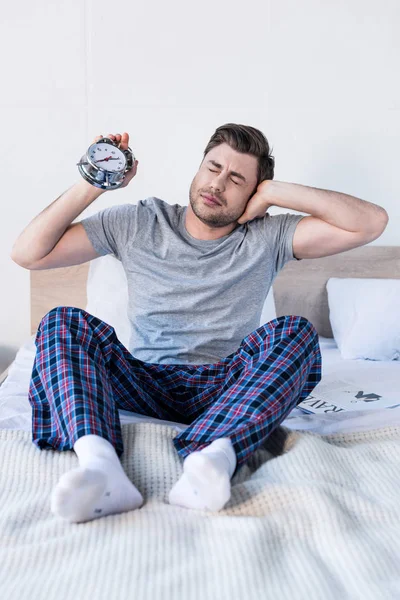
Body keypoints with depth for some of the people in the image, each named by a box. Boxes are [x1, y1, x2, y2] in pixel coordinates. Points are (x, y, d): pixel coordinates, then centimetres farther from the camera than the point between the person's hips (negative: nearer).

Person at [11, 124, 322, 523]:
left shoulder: (266, 237, 4)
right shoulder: (138, 223, 6)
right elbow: (28, 254, 1)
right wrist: (92, 185, -8)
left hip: (223, 390, 0)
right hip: (145, 383, 1)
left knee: (296, 332, -27)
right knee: (62, 322, -22)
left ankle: (214, 456, -49)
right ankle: (100, 465, -46)